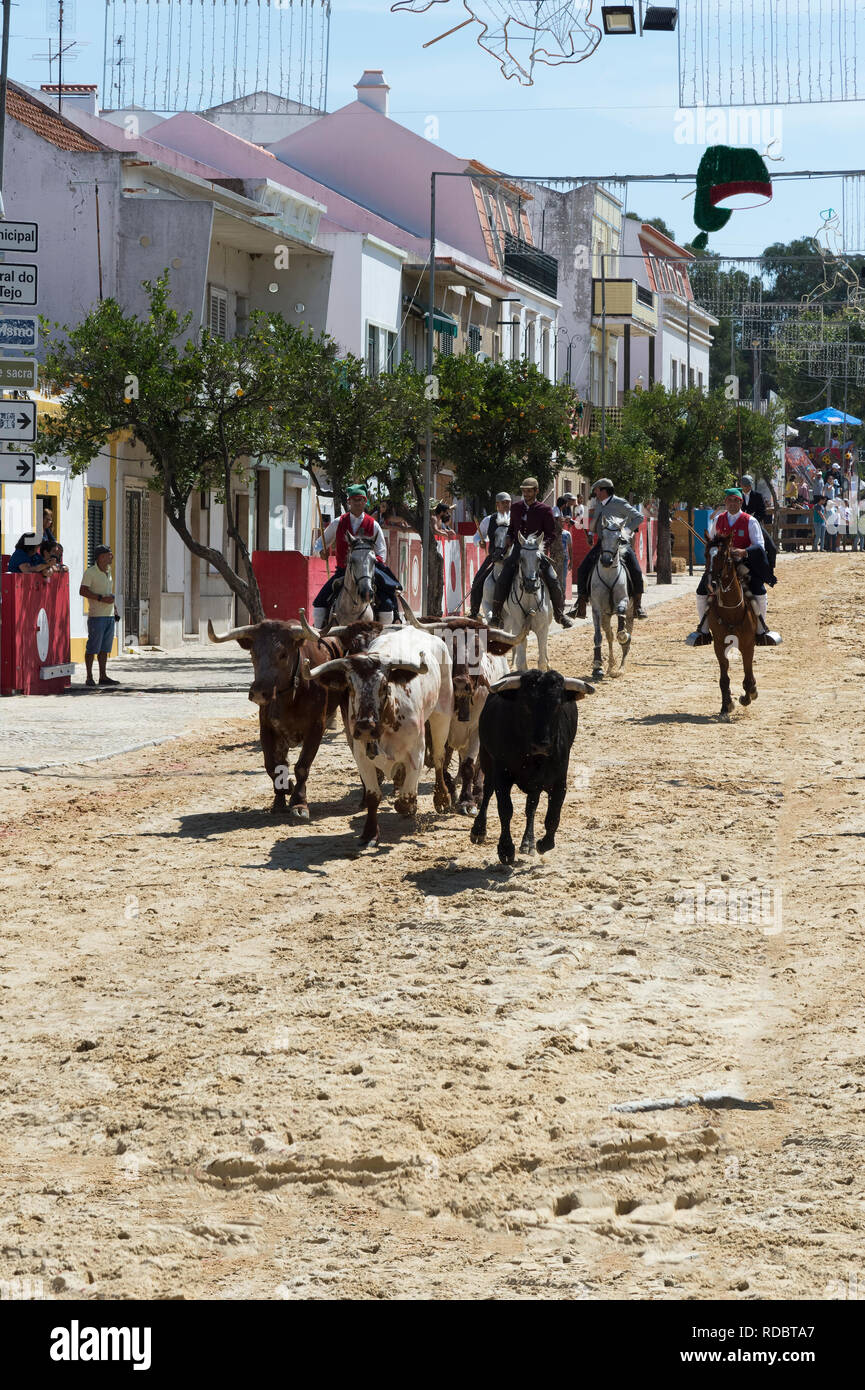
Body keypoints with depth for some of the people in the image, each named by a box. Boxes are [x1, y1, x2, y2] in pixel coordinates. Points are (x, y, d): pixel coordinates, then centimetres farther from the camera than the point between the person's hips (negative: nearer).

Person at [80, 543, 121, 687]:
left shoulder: (108, 572, 17)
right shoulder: (90, 572, -7)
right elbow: (83, 591, -15)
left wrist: (115, 610, 20)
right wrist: (101, 598, -20)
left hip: (109, 616, 8)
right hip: (97, 616, -8)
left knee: (105, 648, 8)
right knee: (93, 647, -7)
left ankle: (103, 676, 12)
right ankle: (89, 677, -4)